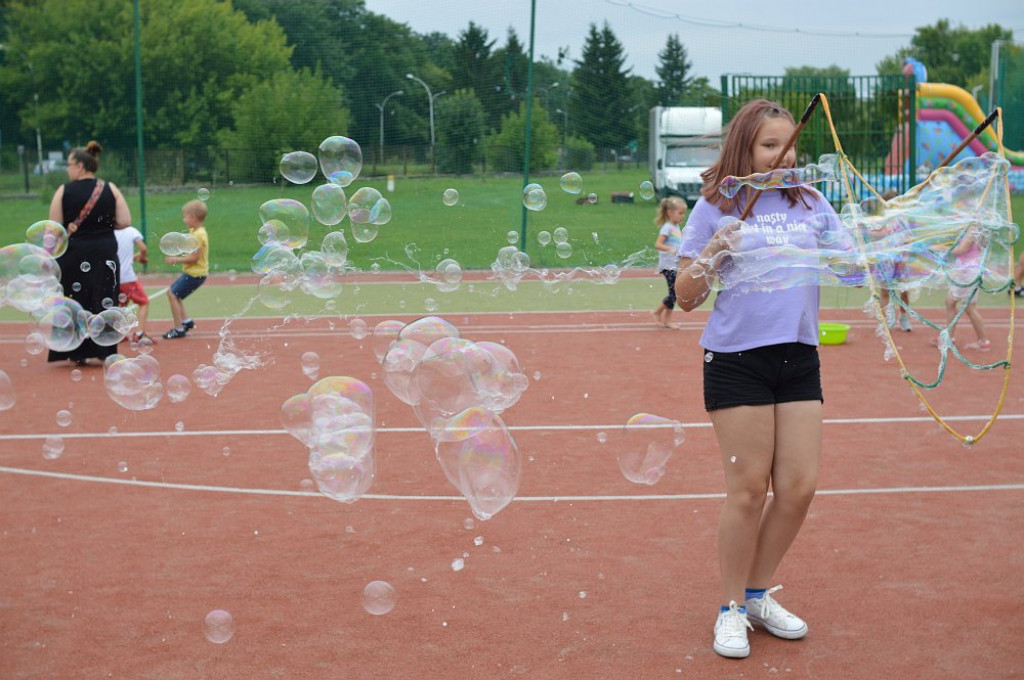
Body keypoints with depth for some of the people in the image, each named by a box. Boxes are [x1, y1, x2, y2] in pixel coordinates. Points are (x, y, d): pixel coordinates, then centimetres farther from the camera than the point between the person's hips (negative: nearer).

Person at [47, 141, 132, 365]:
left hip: (72, 255, -1)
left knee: (75, 303, 10)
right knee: (103, 302, 9)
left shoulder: (64, 191, -6)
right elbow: (125, 222, -4)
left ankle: (79, 353, 12)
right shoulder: (110, 189, -1)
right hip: (105, 253, 1)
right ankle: (105, 351, 8)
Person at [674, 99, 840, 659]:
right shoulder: (714, 208, 0)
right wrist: (712, 253, -16)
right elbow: (686, 298, 1)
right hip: (736, 359, -4)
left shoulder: (811, 204, 10)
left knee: (799, 486, 3)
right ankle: (731, 609, 15)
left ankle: (759, 594, 24)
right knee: (749, 488, -1)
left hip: (798, 359, 4)